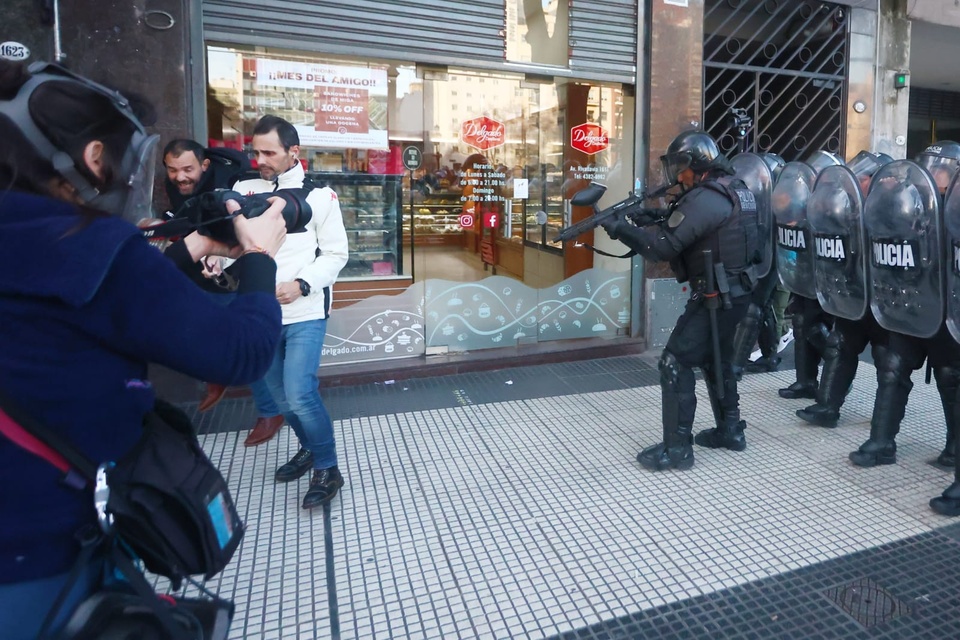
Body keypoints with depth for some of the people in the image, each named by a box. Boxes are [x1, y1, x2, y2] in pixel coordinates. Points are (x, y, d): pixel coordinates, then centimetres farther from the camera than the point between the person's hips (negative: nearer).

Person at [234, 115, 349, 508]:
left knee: (299, 395, -12)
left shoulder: (317, 194, -3)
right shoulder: (244, 189, 5)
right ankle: (309, 449, 39)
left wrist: (301, 285, -17)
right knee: (280, 396, 15)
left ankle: (327, 470, 8)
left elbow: (335, 253, -3)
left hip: (305, 313, -4)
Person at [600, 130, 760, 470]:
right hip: (736, 292, 10)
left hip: (715, 297, -10)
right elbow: (685, 229, 17)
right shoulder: (734, 189, 12)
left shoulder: (704, 198, -19)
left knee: (675, 364, -5)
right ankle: (730, 430, 34)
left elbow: (664, 247, -22)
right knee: (717, 360, 23)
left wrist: (620, 228, -13)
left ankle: (676, 448, 0)